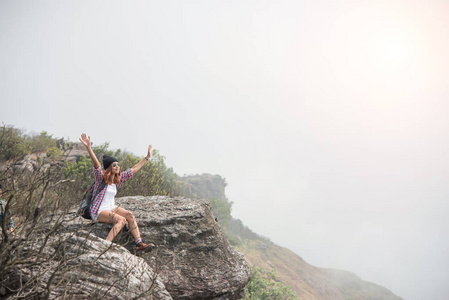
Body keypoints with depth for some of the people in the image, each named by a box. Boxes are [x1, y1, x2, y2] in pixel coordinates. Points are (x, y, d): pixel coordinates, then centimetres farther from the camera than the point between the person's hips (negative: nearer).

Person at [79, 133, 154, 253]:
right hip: (98, 211, -6)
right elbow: (96, 163, -27)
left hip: (111, 208, 6)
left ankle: (139, 244, -21)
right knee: (121, 220, -28)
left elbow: (133, 169, 14)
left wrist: (147, 157, 18)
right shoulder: (100, 177, -10)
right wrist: (88, 148, -44)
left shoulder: (118, 178, 8)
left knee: (129, 215, -17)